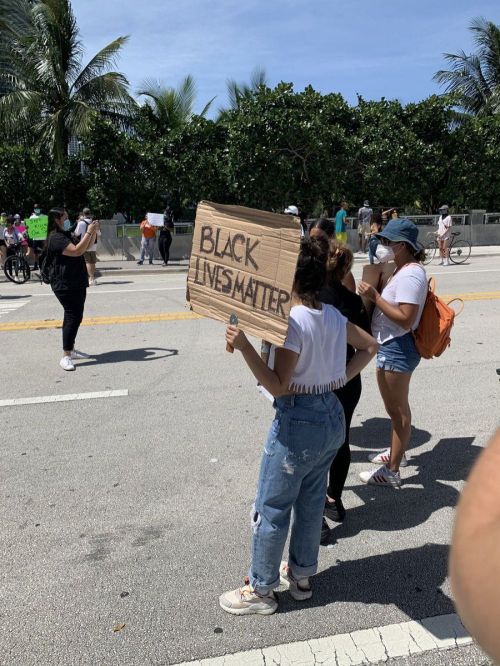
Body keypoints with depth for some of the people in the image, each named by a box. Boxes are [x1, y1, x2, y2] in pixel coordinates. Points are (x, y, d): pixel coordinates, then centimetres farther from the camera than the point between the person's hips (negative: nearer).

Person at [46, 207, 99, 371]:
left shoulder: (68, 235, 18)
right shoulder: (56, 238, -15)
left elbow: (86, 247, 23)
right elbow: (77, 251, -26)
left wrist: (94, 232, 9)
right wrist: (89, 232, -21)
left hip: (77, 283, 10)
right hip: (65, 285, -10)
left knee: (76, 317, 12)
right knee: (73, 317, -14)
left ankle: (71, 349, 22)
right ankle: (66, 356, -12)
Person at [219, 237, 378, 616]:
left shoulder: (292, 322, -23)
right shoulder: (334, 315, 1)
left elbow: (277, 386, -22)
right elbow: (370, 347, 14)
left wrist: (244, 346, -29)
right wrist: (341, 378, 10)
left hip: (298, 422, -8)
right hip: (333, 417, 8)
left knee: (271, 509, 9)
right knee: (311, 501, 22)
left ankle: (261, 591, 25)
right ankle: (302, 574, 40)